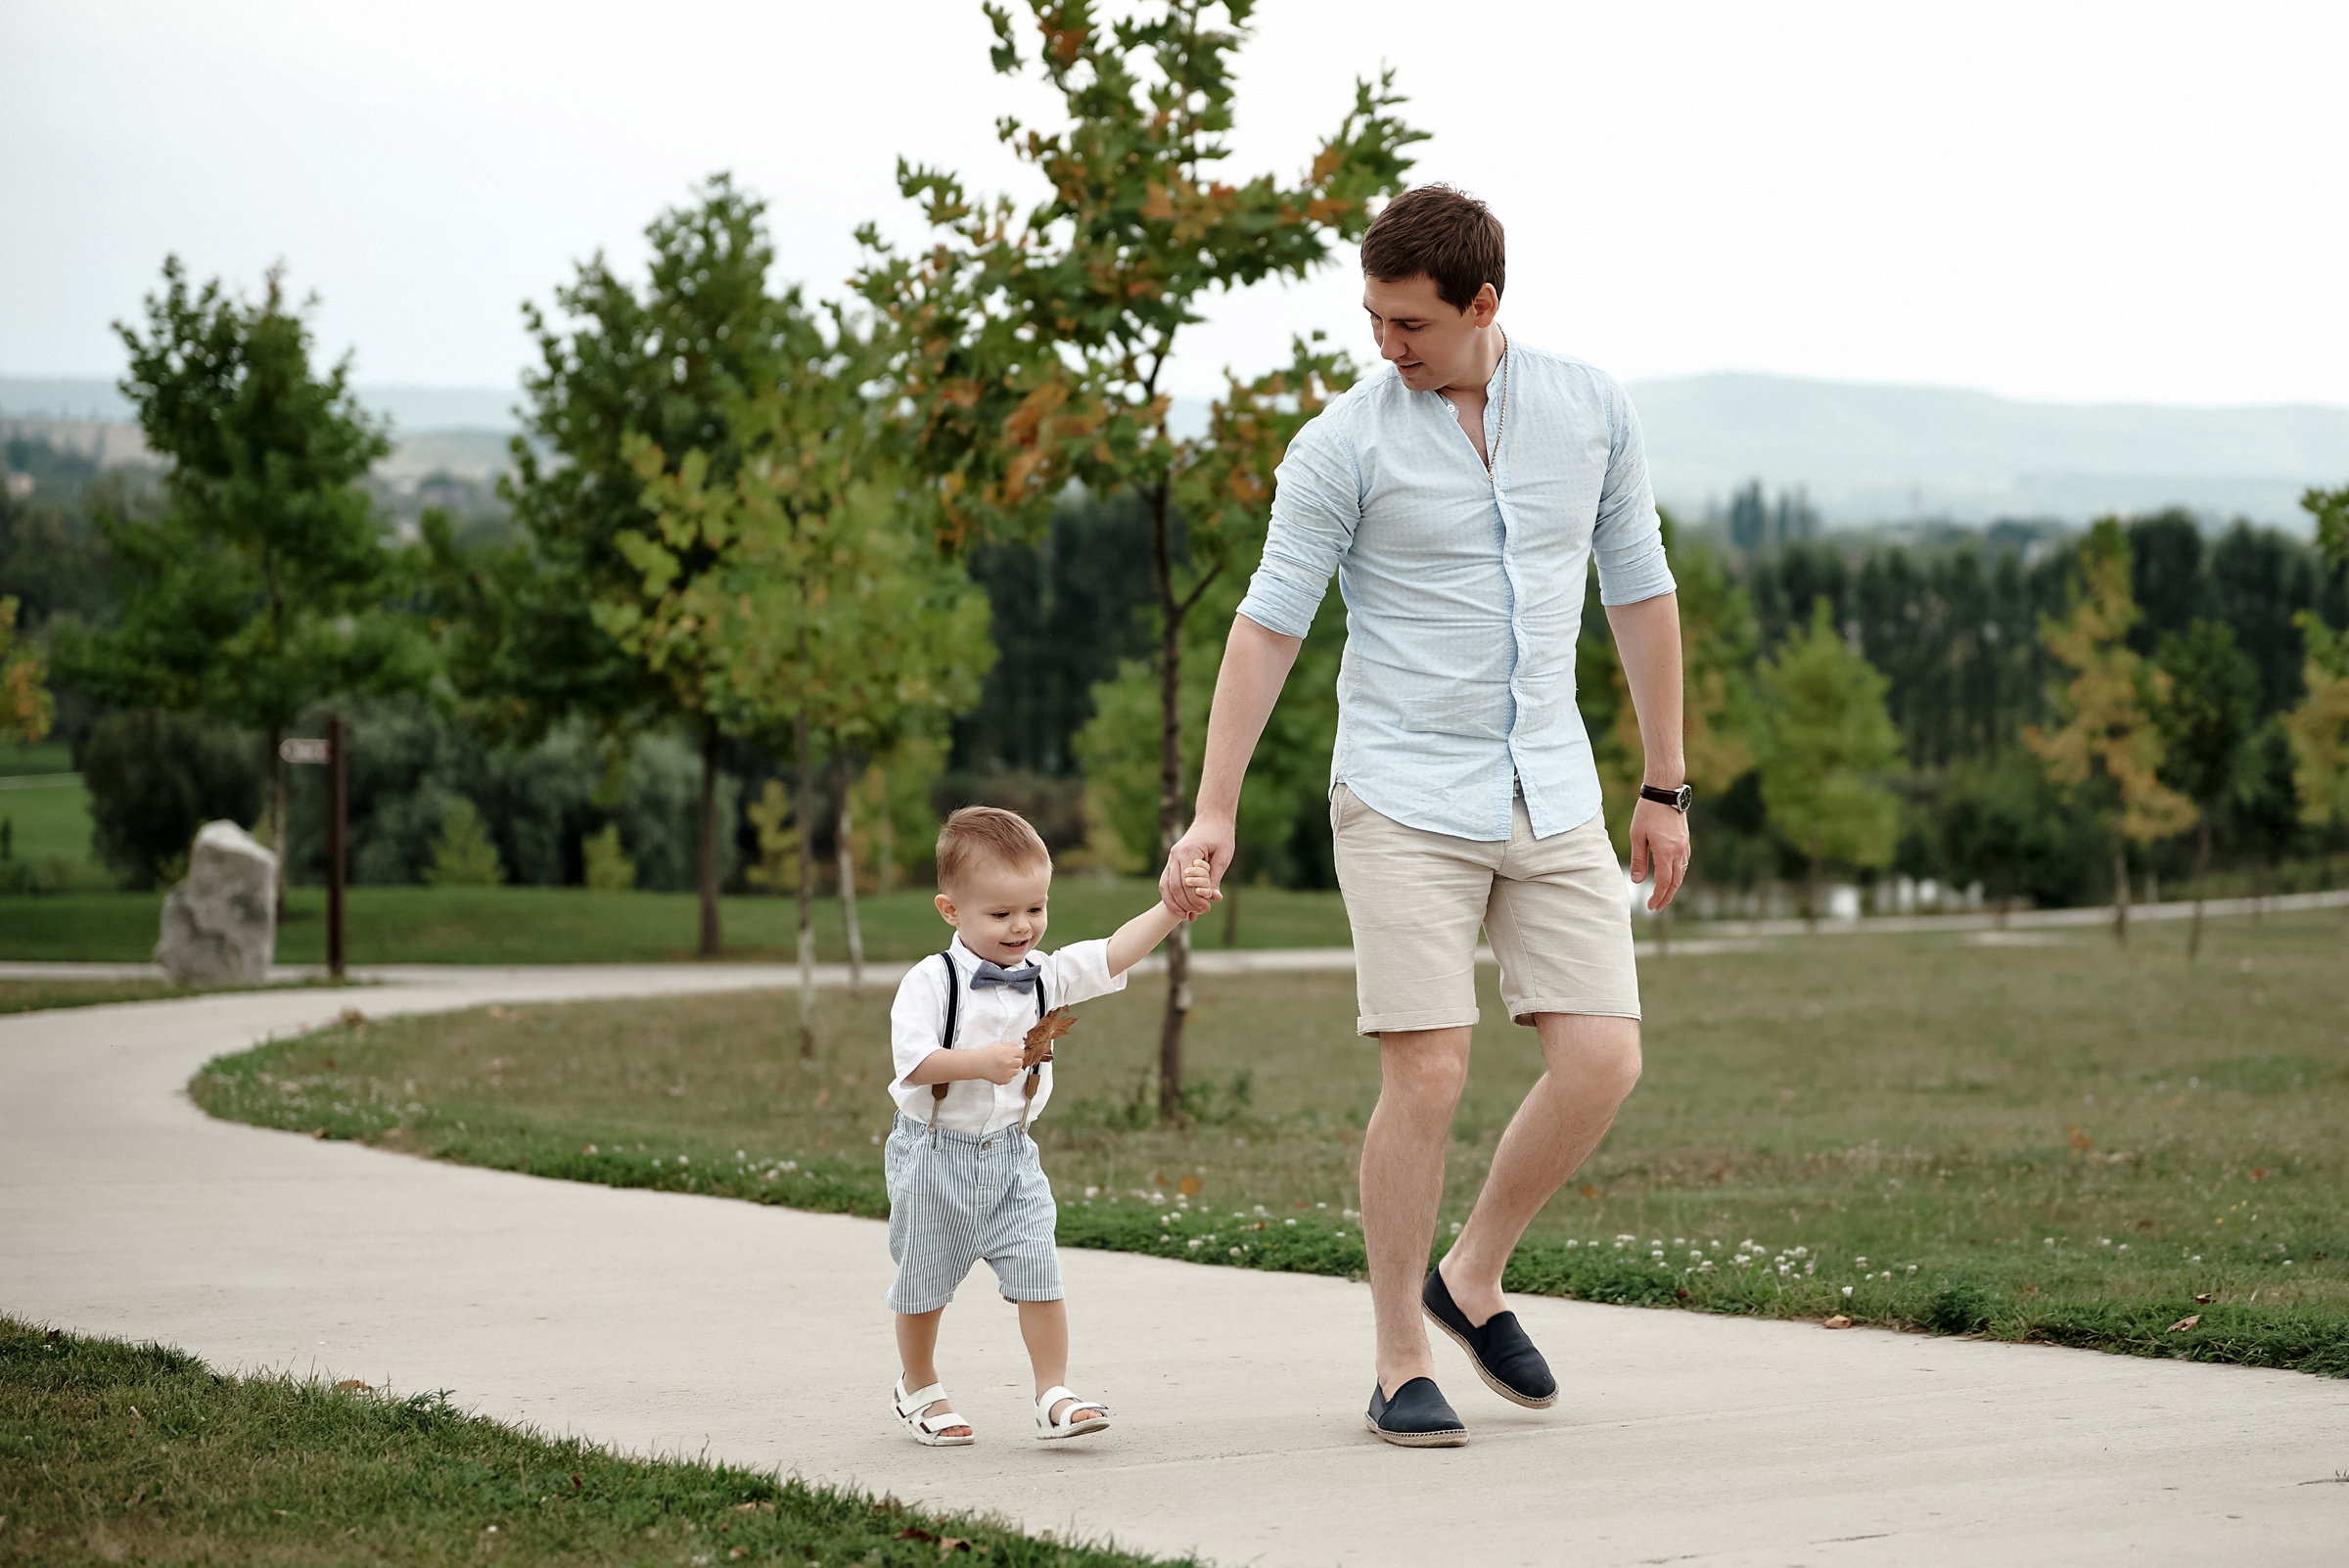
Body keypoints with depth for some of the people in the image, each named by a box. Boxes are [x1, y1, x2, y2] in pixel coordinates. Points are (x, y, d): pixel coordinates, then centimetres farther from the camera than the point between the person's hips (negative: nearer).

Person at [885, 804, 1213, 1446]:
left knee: (1038, 1271, -7)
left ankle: (1053, 1395, -2)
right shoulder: (931, 981, -15)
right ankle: (917, 1387, 32)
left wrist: (1171, 910, -21)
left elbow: (1112, 955, -9)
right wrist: (980, 1062, -33)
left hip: (1010, 1155, 4)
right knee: (924, 1279, 11)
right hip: (935, 1153, -3)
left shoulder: (1044, 976, 0)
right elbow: (911, 1061, -23)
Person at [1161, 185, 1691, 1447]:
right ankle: (1401, 1363, 4)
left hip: (1551, 796, 4)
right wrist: (1214, 810, -11)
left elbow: (1640, 594, 12)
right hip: (1405, 801, -3)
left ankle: (1472, 1280, 17)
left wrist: (1665, 788, 13)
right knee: (1427, 1074, -9)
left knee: (1602, 1059, -6)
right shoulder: (1345, 443, -6)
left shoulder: (1590, 410, 4)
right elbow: (1269, 623, -5)